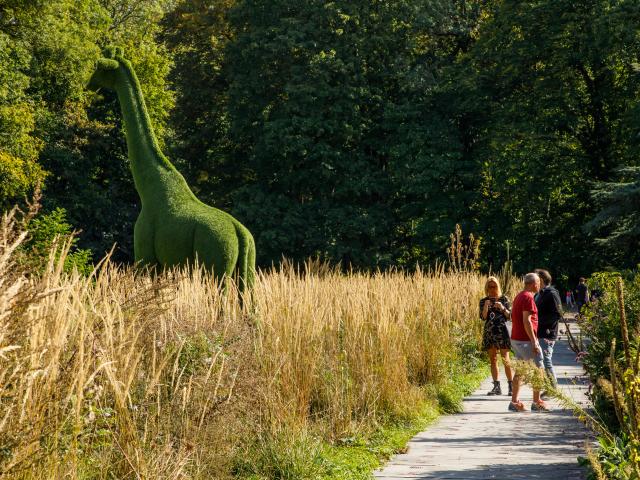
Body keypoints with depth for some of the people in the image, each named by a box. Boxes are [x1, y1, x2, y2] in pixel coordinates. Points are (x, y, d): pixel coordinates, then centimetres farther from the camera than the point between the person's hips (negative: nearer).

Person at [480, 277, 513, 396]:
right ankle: (497, 387, 7)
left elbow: (510, 315, 3)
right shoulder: (484, 301, 9)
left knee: (505, 360, -7)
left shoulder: (504, 299, 5)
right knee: (493, 360, 4)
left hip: (502, 331, -3)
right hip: (489, 332, 3)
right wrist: (486, 306, -16)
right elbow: (483, 317, -2)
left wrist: (502, 308, -14)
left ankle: (511, 386, -5)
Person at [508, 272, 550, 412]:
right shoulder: (528, 298, -15)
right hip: (526, 340, -9)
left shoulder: (519, 296, 15)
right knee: (538, 369, 0)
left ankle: (514, 401, 7)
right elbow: (526, 320, -22)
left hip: (515, 339, 9)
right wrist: (534, 342, -21)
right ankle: (537, 402, 3)